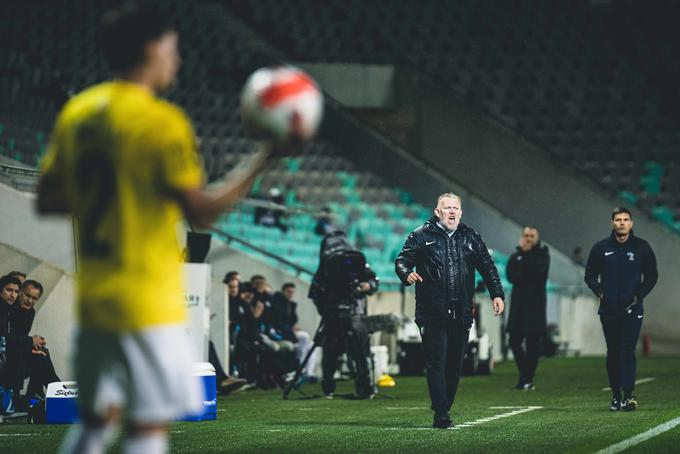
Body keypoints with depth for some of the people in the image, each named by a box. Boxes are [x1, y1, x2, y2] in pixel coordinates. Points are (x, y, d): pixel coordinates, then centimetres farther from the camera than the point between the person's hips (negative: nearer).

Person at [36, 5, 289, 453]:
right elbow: (202, 212, -15)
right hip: (148, 302, -7)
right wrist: (262, 159, -9)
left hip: (93, 296, 7)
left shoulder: (76, 112, 8)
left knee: (97, 418, 15)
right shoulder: (162, 121, -14)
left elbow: (47, 200, 12)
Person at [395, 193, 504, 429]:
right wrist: (407, 274, -22)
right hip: (432, 314, -4)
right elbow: (402, 260, 1)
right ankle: (441, 416, -12)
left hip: (461, 314, 4)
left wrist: (497, 294, 6)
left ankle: (445, 409, 17)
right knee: (436, 363, -9)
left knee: (455, 365, 6)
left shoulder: (470, 237, 14)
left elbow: (487, 267, 16)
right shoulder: (421, 236, 4)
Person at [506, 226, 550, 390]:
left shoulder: (542, 254, 4)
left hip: (535, 304, -3)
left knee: (532, 344, -4)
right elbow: (510, 275, -1)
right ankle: (525, 376, 12)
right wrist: (527, 277, -14)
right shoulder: (515, 256, 13)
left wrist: (526, 253, -9)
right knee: (514, 342, -1)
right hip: (518, 304, 3)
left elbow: (537, 269, -15)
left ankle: (527, 379, 4)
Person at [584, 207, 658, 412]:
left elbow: (652, 276, 8)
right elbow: (590, 275, 11)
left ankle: (628, 395, -16)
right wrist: (599, 292, -4)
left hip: (632, 309, -2)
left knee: (628, 350, -12)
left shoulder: (642, 247, 3)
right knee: (613, 353, 5)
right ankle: (616, 396, 11)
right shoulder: (601, 248, 5)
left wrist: (639, 295, -3)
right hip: (608, 310, 2)